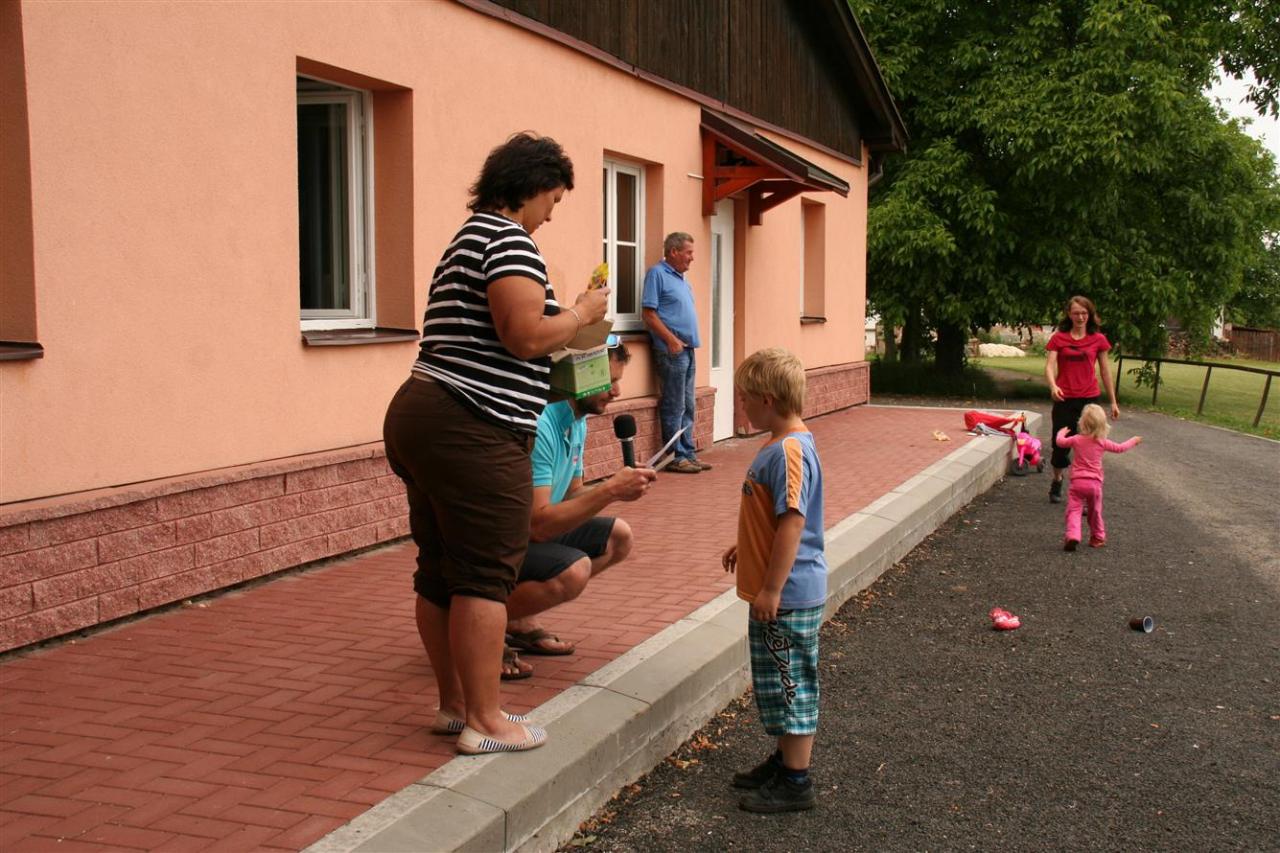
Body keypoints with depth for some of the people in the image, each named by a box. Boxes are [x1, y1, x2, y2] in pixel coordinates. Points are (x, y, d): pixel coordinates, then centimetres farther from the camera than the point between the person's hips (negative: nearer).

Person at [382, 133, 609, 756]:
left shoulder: (466, 240, 23)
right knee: (485, 575, -4)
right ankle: (484, 722, 2)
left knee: (440, 570, 14)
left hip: (419, 416, 10)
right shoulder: (508, 238, -9)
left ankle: (453, 703, 25)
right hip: (473, 429, -10)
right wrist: (582, 313, -3)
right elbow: (526, 335, -20)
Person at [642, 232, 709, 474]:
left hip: (687, 349, 9)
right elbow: (648, 313, -14)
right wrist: (672, 340, -18)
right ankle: (676, 457, 0)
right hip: (671, 351, -9)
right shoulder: (657, 274, -8)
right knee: (674, 407, -5)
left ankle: (688, 454, 18)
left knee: (688, 406, 12)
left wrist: (689, 342, 14)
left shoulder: (682, 279, 19)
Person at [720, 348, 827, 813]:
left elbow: (793, 521, -26)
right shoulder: (782, 445, 9)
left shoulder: (788, 451, -22)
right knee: (780, 682, 20)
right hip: (778, 588, 10)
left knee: (790, 682, 1)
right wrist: (744, 548, 28)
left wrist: (772, 589, -24)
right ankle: (786, 759, 34)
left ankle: (795, 782, 12)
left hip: (787, 595, -10)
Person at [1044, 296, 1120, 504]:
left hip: (1089, 399, 0)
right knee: (1060, 444, 7)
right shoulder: (1059, 338, 1)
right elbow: (1049, 365, -7)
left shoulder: (1098, 339, 3)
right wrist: (1053, 386, -28)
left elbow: (1105, 371, 8)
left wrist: (1113, 401, 9)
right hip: (1064, 399, 0)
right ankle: (1057, 482, 32)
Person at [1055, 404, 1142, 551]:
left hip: (1077, 482, -2)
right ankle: (1097, 538, 29)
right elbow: (1119, 448, 11)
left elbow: (1060, 441, 13)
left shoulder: (1077, 440, -1)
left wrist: (1061, 432, 35)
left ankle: (1072, 536, -27)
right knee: (1095, 512, 18)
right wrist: (1133, 441, 30)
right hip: (1095, 483, 2)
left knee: (1074, 510, -7)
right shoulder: (1103, 443, 0)